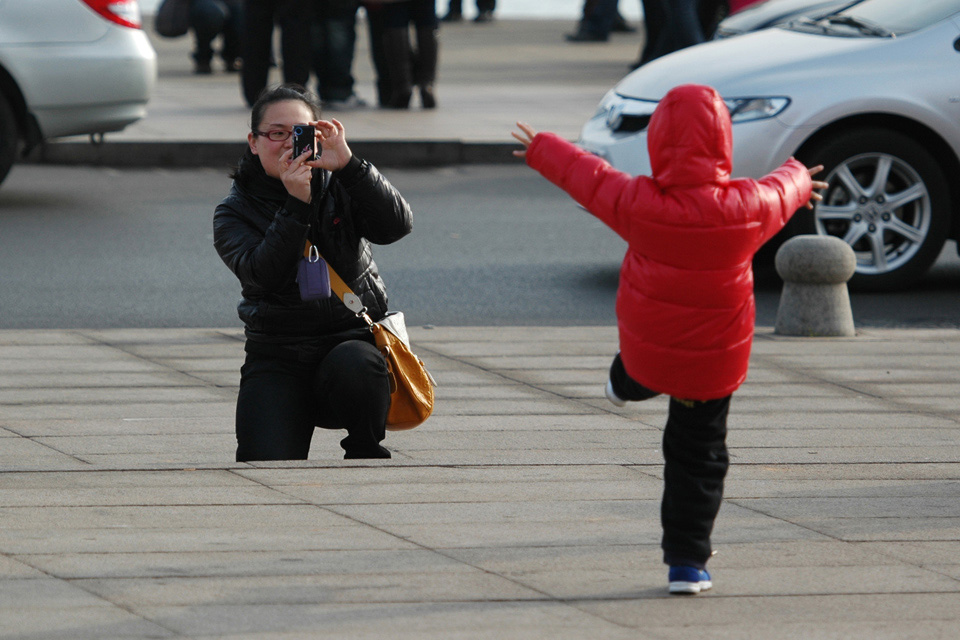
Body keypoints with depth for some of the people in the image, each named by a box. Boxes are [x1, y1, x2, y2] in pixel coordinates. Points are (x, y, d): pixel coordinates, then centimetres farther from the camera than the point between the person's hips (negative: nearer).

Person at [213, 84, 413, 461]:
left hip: (351, 335, 0)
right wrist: (296, 205, -25)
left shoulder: (339, 188, 5)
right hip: (277, 356, 0)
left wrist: (347, 164, -22)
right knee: (267, 465, -21)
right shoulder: (234, 213, 2)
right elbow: (263, 275, -16)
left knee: (352, 367, -37)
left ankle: (365, 451, -6)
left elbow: (396, 225, -13)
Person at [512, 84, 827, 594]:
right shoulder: (747, 206, -16)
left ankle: (624, 386, 68)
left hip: (645, 352, 1)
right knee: (699, 457, 9)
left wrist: (541, 149, 20)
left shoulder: (638, 203, -19)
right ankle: (687, 561, 8)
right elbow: (781, 194, 7)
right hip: (714, 361, -1)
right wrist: (800, 178, 33)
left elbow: (589, 178, -1)